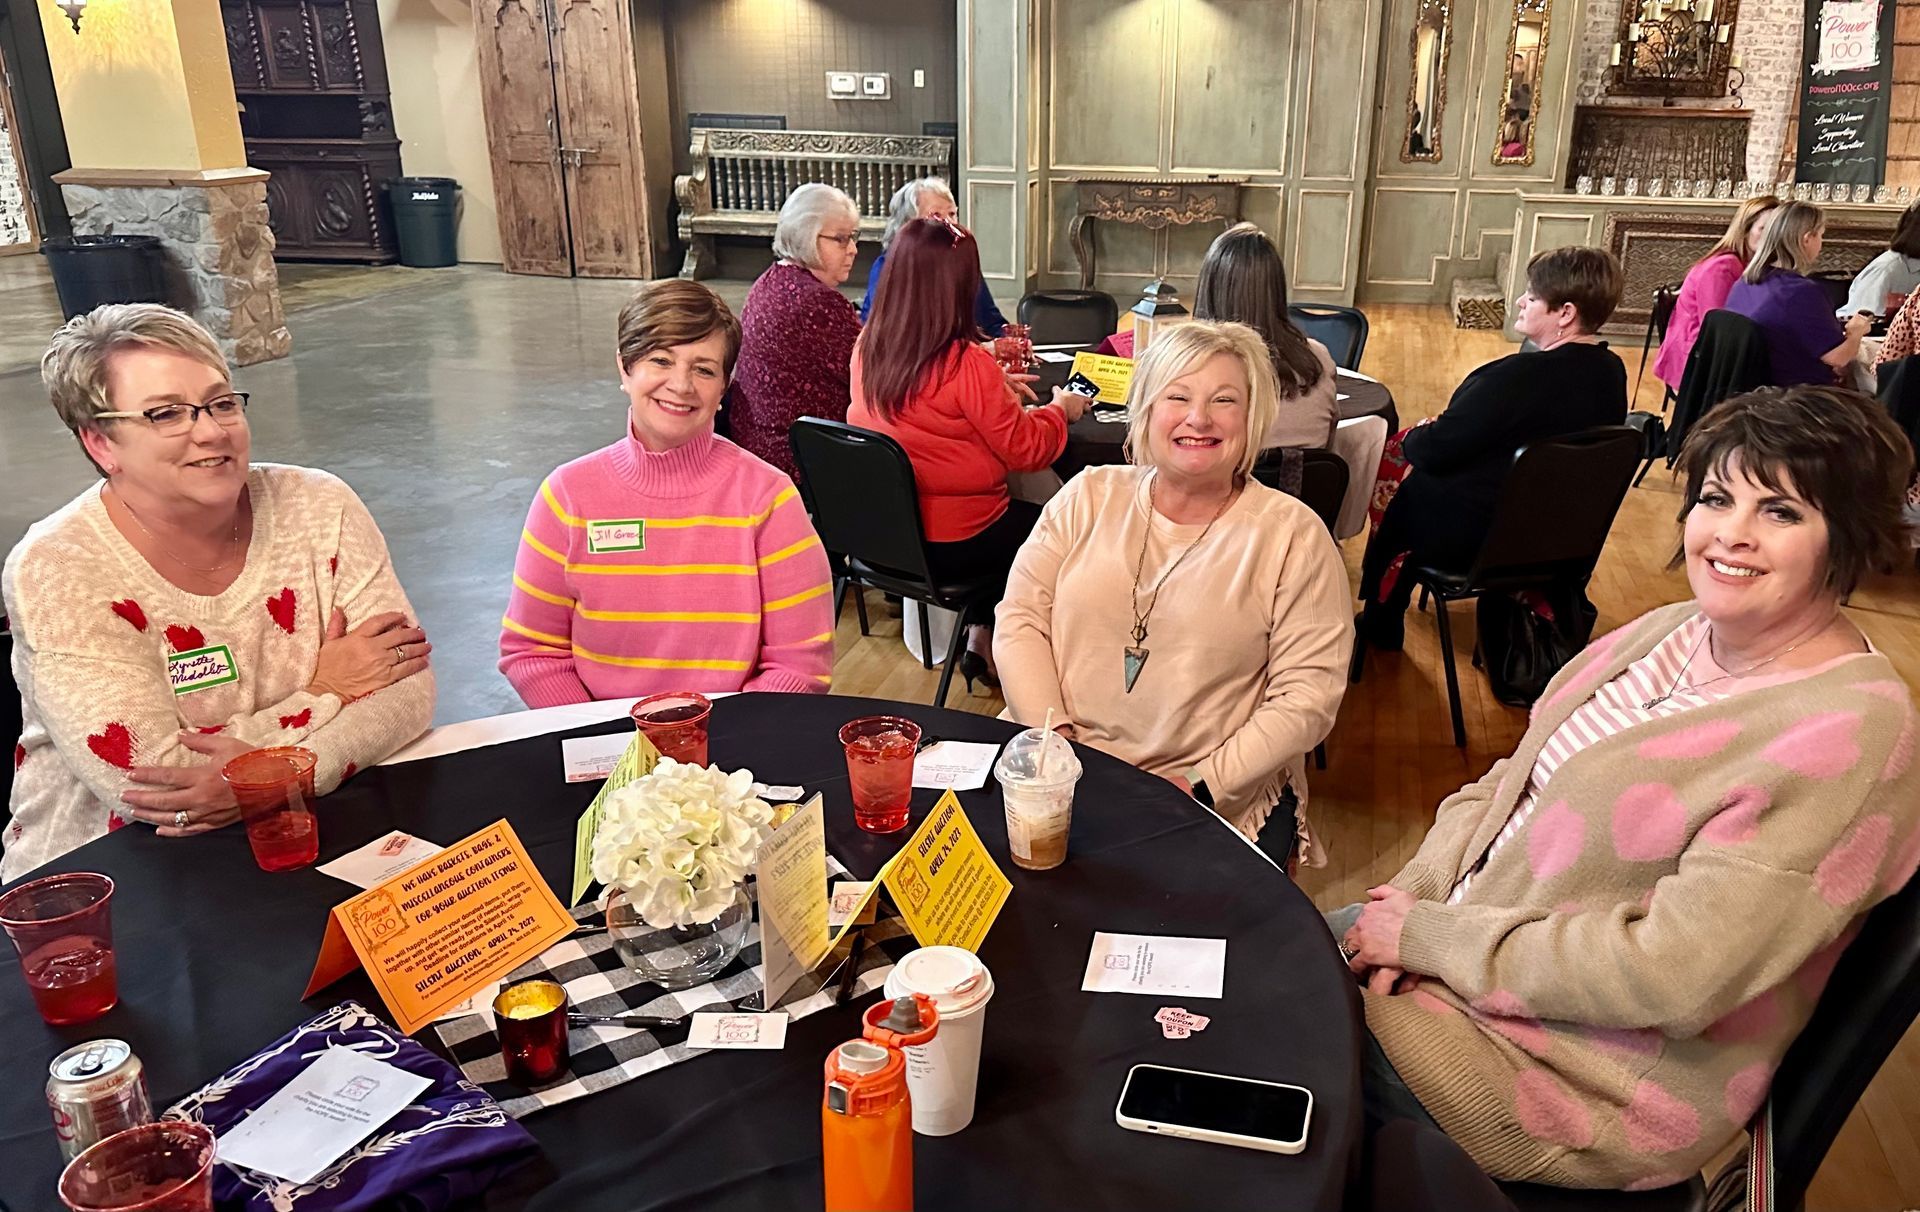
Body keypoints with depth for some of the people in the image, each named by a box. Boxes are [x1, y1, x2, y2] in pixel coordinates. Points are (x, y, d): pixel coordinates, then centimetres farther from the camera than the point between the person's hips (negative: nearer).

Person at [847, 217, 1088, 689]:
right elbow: (1025, 448, -14)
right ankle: (988, 647, 24)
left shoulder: (867, 348, -2)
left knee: (1024, 514, 29)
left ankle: (980, 637, 27)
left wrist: (998, 389, 19)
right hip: (949, 546, -7)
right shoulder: (967, 364, -23)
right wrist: (1059, 409, 5)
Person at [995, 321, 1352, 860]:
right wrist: (1054, 736, -9)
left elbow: (1308, 693, -6)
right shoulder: (1089, 497, 7)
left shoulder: (1292, 534, -2)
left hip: (1218, 800, -1)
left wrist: (1201, 786, -13)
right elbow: (1020, 619, 5)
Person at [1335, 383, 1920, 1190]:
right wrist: (1416, 899, -11)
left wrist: (1432, 939, -20)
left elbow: (1669, 974, -27)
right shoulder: (1674, 630, 3)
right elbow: (1510, 783, 6)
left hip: (1597, 1076, -7)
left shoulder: (1849, 736, -23)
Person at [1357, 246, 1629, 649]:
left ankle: (1380, 626, 30)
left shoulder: (1521, 375, -28)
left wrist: (1410, 438, -1)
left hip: (1471, 537, -8)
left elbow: (1435, 449, -24)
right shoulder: (1612, 372, -1)